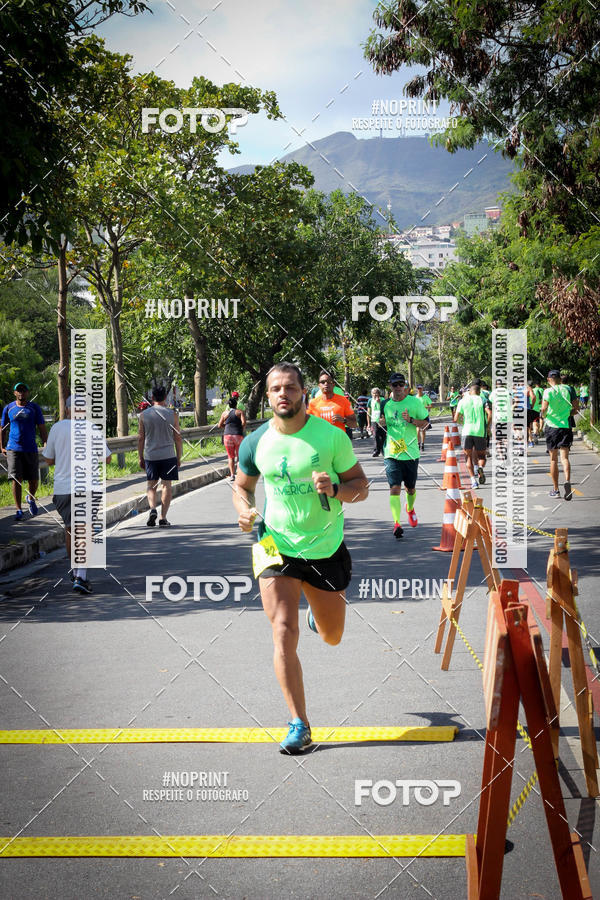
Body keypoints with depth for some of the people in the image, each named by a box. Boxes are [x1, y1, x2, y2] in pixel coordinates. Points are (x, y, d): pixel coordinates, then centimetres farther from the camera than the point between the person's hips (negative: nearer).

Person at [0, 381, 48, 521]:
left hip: (31, 449, 1)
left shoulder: (34, 408, 5)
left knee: (34, 480, 5)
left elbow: (42, 429, 4)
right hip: (13, 450, -1)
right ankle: (19, 510, -2)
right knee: (16, 480, -8)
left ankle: (31, 499, 36)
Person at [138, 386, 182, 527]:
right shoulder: (172, 414, -1)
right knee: (166, 485, 4)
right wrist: (179, 457, 10)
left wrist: (141, 458, 12)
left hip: (150, 456, 1)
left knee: (151, 485, 13)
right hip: (168, 456, -1)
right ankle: (163, 518, 1)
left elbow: (140, 438, 3)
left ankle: (152, 508, -10)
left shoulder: (144, 415, 1)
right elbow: (178, 438, 1)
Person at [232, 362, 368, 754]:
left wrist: (335, 489, -24)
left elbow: (361, 485, -3)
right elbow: (242, 486, 13)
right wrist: (245, 510, -8)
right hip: (277, 547, 0)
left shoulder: (331, 436, -10)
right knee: (284, 634, -13)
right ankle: (299, 725, -4)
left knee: (332, 636, 15)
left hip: (326, 548, 0)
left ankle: (318, 609, 53)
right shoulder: (256, 442, -3)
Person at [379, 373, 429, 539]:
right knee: (394, 488, -13)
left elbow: (425, 422, 3)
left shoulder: (414, 402, -2)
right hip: (392, 453, 0)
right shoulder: (385, 404, 4)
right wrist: (382, 424, -6)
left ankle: (410, 509, 45)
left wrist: (411, 420, -15)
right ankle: (397, 523, -16)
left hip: (411, 452, 0)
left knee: (410, 488, 14)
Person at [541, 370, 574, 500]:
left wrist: (543, 415, 4)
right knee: (564, 457, -2)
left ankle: (555, 489, 13)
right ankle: (567, 481, -28)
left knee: (553, 459, 8)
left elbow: (544, 408, -17)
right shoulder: (566, 390, 5)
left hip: (552, 426, -2)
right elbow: (573, 408, 7)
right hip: (566, 426, 2)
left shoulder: (548, 391, -6)